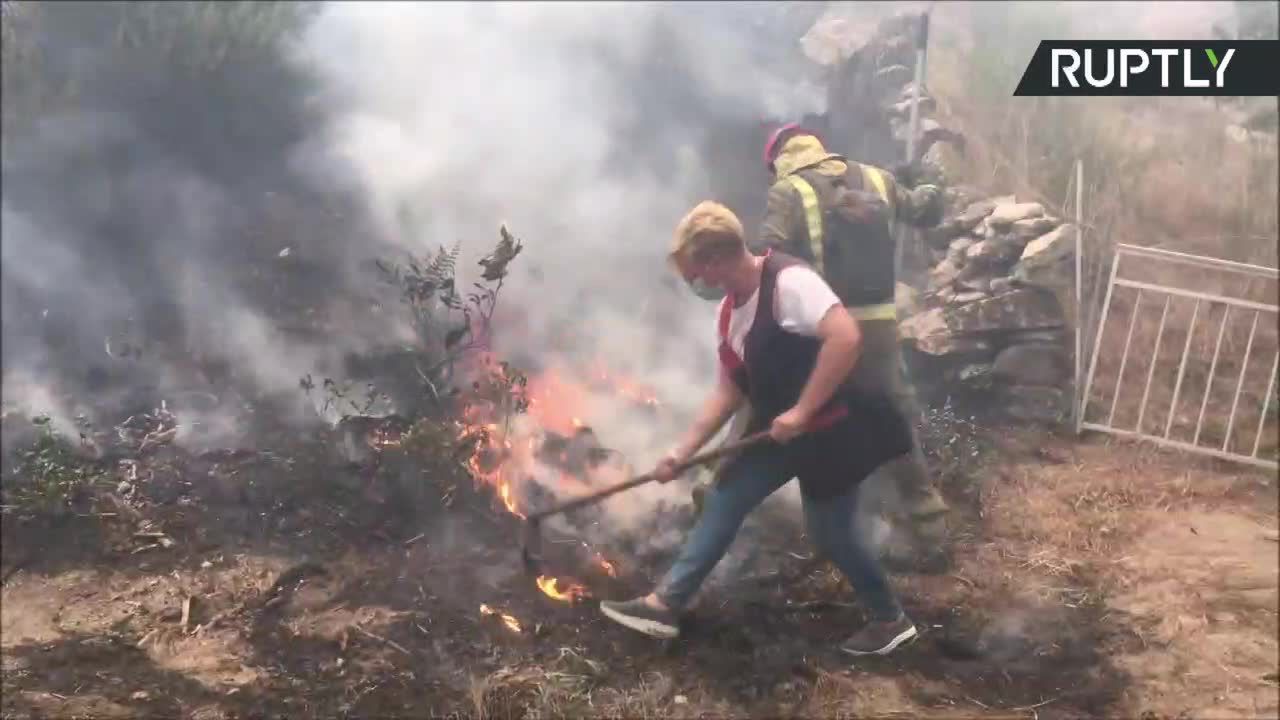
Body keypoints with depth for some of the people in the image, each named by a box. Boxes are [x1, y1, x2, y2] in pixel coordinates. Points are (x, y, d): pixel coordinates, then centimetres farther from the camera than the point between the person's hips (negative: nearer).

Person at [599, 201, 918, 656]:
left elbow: (846, 337, -34)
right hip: (781, 429, 9)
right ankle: (666, 603, 16)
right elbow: (728, 391, 10)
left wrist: (803, 411, -31)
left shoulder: (788, 281, -23)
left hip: (829, 427, -9)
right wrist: (683, 452, 7)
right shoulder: (730, 310, 6)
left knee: (830, 532, 3)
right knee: (724, 501, 8)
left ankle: (891, 619, 26)